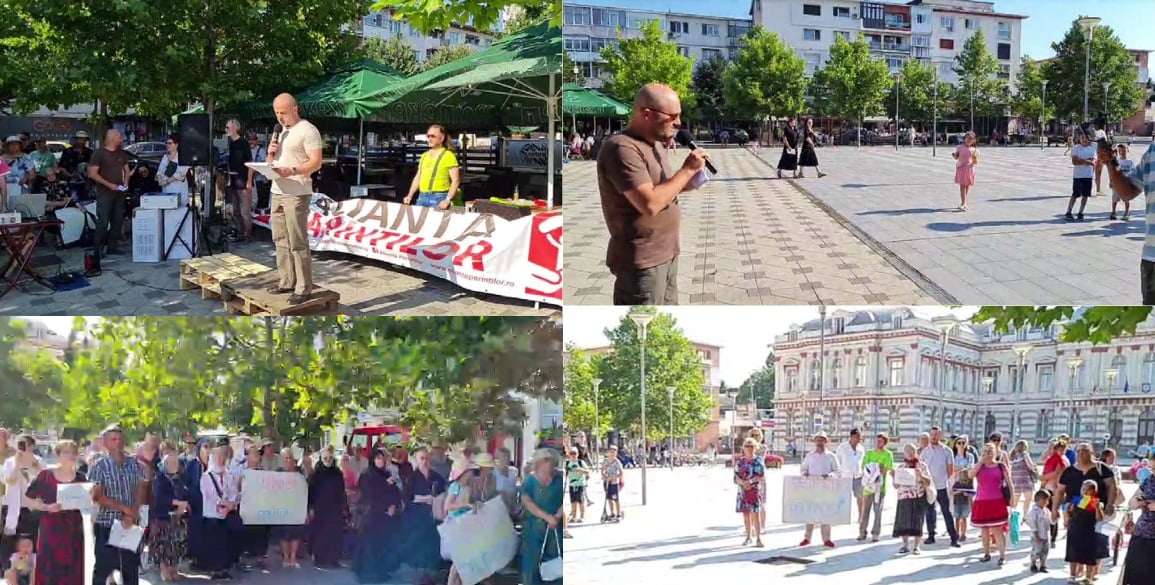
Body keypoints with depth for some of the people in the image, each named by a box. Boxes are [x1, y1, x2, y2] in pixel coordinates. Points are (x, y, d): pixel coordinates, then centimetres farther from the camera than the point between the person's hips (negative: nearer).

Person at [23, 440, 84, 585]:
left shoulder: (81, 478, 8)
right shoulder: (45, 475, -1)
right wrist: (47, 507, -15)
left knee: (72, 571, 3)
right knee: (48, 570, -4)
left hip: (73, 530, 3)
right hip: (50, 529, -2)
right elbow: (29, 499, 0)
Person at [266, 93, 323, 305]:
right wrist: (270, 153, 2)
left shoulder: (307, 130, -9)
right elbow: (272, 162, 25)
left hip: (297, 195, -9)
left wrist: (293, 171, -30)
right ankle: (287, 282, 18)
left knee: (298, 242, -8)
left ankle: (303, 288, -5)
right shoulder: (281, 132, 18)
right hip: (277, 192, 9)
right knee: (280, 240, 11)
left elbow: (316, 163, -16)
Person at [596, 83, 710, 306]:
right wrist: (687, 170, -19)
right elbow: (649, 204, -28)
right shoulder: (622, 148, -21)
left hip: (666, 254, 10)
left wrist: (687, 183, 2)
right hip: (641, 261, -10)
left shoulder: (654, 144, 12)